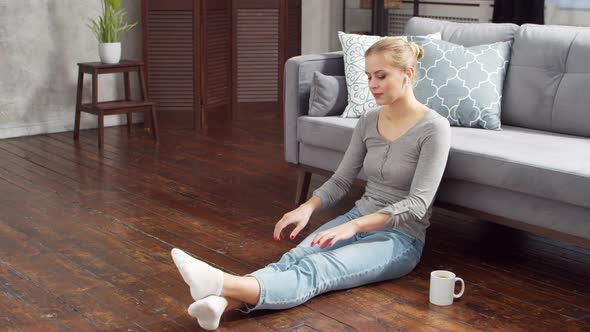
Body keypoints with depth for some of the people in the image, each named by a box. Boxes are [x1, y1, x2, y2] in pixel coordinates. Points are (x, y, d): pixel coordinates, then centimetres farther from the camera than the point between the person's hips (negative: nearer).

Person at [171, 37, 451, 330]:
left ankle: (224, 284, -61)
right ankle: (225, 300, -54)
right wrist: (307, 207, -13)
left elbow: (417, 204, -20)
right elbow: (340, 181, 9)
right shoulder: (368, 121, 8)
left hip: (400, 238, -6)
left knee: (316, 270, -34)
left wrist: (355, 226, -31)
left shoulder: (434, 128, -13)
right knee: (294, 258, -27)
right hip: (359, 220, 6)